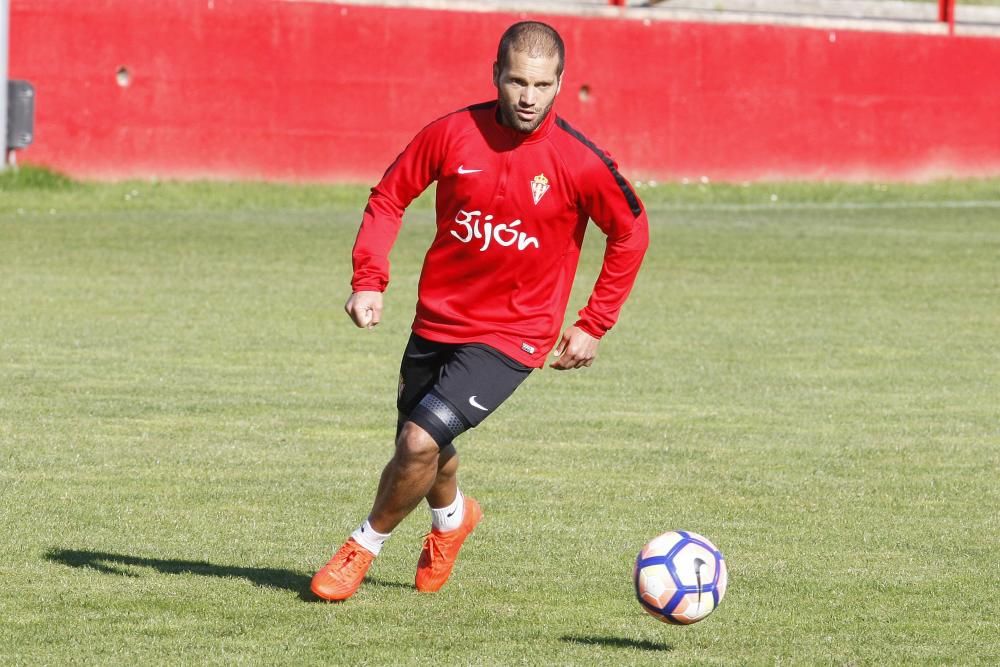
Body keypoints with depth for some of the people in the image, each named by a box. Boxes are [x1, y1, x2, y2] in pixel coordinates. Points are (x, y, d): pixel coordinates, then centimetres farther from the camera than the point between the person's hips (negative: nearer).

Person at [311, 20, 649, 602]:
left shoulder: (580, 163, -15)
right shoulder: (453, 134, -9)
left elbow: (631, 232, 1)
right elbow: (390, 197, 6)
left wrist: (594, 326, 2)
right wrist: (369, 279, -6)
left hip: (511, 336, -4)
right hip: (438, 320, 4)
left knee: (421, 441, -19)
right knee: (424, 449, 17)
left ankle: (366, 545, 7)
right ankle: (452, 516, 53)